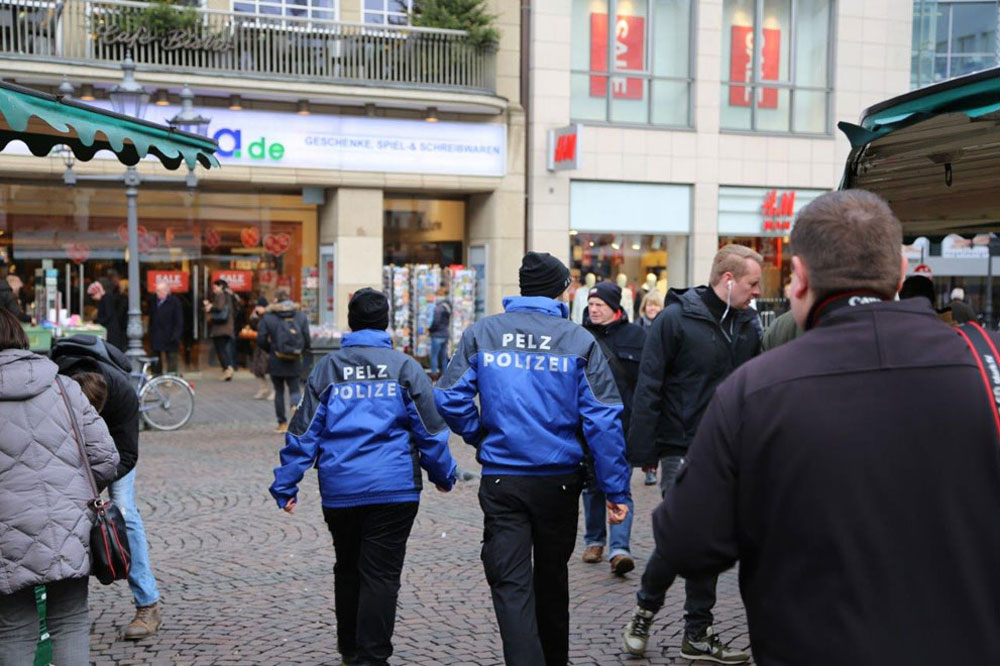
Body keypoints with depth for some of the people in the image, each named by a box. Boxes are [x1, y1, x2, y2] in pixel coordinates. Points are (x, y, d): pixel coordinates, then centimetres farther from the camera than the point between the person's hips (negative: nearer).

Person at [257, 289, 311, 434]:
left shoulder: (267, 317, -3)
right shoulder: (301, 316, 1)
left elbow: (261, 340, -4)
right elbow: (307, 338, -1)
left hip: (276, 361, -1)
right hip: (295, 362, 1)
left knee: (279, 391, 10)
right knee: (295, 389, 10)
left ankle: (282, 423, 12)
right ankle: (296, 406, -24)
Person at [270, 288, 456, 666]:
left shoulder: (326, 368, 4)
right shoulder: (405, 367, 0)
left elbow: (304, 432, 2)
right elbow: (431, 430, 2)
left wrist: (285, 484, 8)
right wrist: (443, 475, 15)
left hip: (339, 490, 3)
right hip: (393, 489, -2)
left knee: (347, 570, 18)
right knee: (381, 575, 1)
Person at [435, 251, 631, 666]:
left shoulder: (481, 333, 1)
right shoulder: (579, 341, -3)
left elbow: (450, 399, -5)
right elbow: (604, 420, -8)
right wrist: (616, 490, -4)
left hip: (501, 480, -1)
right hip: (559, 478, 1)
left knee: (510, 583, 1)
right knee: (552, 577, 20)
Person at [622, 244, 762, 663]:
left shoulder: (747, 324, 9)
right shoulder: (676, 318, -9)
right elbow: (648, 388, -10)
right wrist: (643, 451, -13)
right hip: (683, 449, -6)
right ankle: (646, 609, 20)